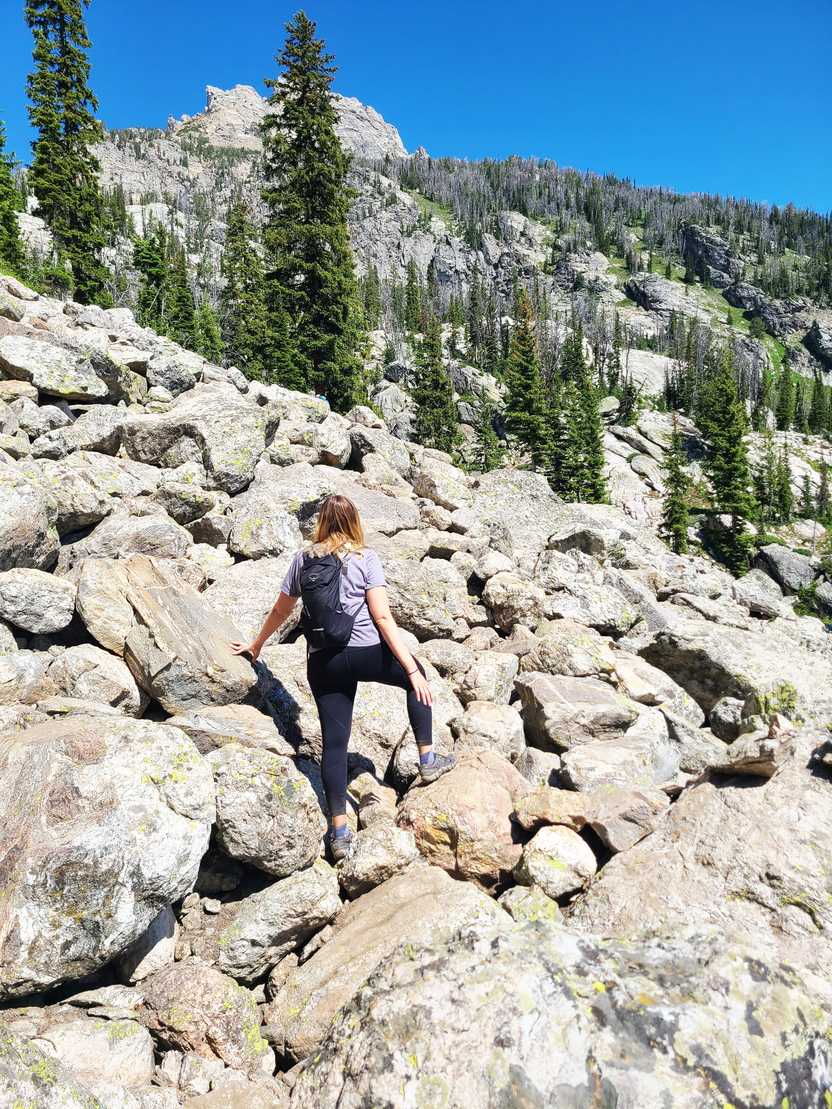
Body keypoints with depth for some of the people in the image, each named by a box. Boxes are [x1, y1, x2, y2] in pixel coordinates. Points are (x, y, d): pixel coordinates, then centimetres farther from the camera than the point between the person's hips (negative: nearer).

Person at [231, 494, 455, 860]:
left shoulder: (304, 558, 9)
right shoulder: (366, 558, -1)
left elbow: (280, 611, 18)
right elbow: (382, 616, -9)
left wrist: (255, 645, 34)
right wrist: (412, 668, -9)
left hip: (322, 662, 3)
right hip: (365, 653, -3)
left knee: (334, 742, 7)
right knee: (415, 676, 25)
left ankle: (340, 832, 9)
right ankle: (427, 760, 25)